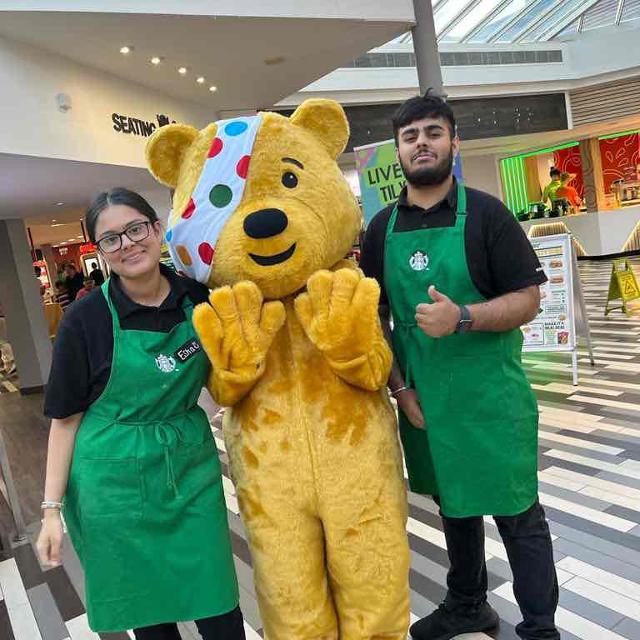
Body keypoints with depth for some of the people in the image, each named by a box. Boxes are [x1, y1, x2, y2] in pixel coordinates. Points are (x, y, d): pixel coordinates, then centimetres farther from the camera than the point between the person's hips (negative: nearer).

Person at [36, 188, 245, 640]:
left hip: (191, 470, 2)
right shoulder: (86, 319, -11)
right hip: (116, 484, -1)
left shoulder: (198, 298, -4)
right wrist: (53, 508, -4)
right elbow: (66, 417, -4)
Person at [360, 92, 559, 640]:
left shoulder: (485, 213, -6)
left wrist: (462, 317, -26)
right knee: (452, 504, 21)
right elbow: (375, 315, 6)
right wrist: (399, 388, -2)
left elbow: (528, 299, -9)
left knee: (518, 516, 8)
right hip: (422, 399, 4)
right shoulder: (382, 227, 4)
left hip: (490, 394, -4)